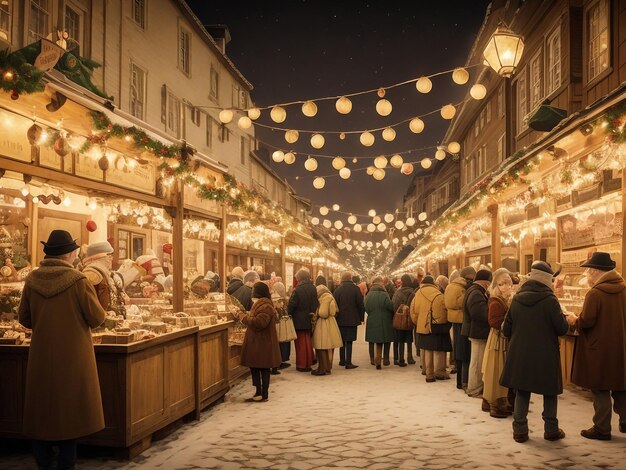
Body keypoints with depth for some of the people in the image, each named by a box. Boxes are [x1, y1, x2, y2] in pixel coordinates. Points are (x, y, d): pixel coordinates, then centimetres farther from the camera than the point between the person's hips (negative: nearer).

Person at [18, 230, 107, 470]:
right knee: (69, 407, 9)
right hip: (73, 355, -3)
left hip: (41, 355, 3)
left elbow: (24, 318, 5)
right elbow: (97, 318, -13)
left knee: (42, 405, 15)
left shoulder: (32, 280, -4)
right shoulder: (78, 281, -16)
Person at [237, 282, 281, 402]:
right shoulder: (259, 304, 15)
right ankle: (258, 392, 21)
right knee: (254, 367, 13)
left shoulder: (265, 306, -19)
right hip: (256, 342, 10)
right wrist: (246, 316, 5)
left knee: (263, 368, -1)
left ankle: (264, 395, 7)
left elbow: (259, 322, -27)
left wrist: (243, 316, -18)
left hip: (262, 343, -10)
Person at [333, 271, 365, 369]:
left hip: (341, 319, 3)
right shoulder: (356, 289, -7)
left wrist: (336, 316, 10)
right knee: (349, 341, -1)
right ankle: (348, 362, -3)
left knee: (342, 340, 15)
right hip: (352, 319, -3)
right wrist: (361, 317, 4)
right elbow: (361, 304, -6)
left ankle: (342, 360, 22)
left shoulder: (338, 289, -1)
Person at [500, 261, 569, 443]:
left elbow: (506, 330, 5)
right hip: (546, 355, -4)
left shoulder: (516, 299, 1)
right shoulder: (549, 299, -14)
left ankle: (520, 430, 13)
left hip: (519, 354, 4)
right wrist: (564, 320, 10)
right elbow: (562, 328, -12)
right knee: (549, 393, 13)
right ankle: (551, 430, 21)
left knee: (521, 392, 11)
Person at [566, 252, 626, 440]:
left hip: (599, 349, -7)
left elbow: (586, 322, -20)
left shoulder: (595, 293, -18)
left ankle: (602, 428, 10)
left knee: (600, 390, 3)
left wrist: (573, 320, -1)